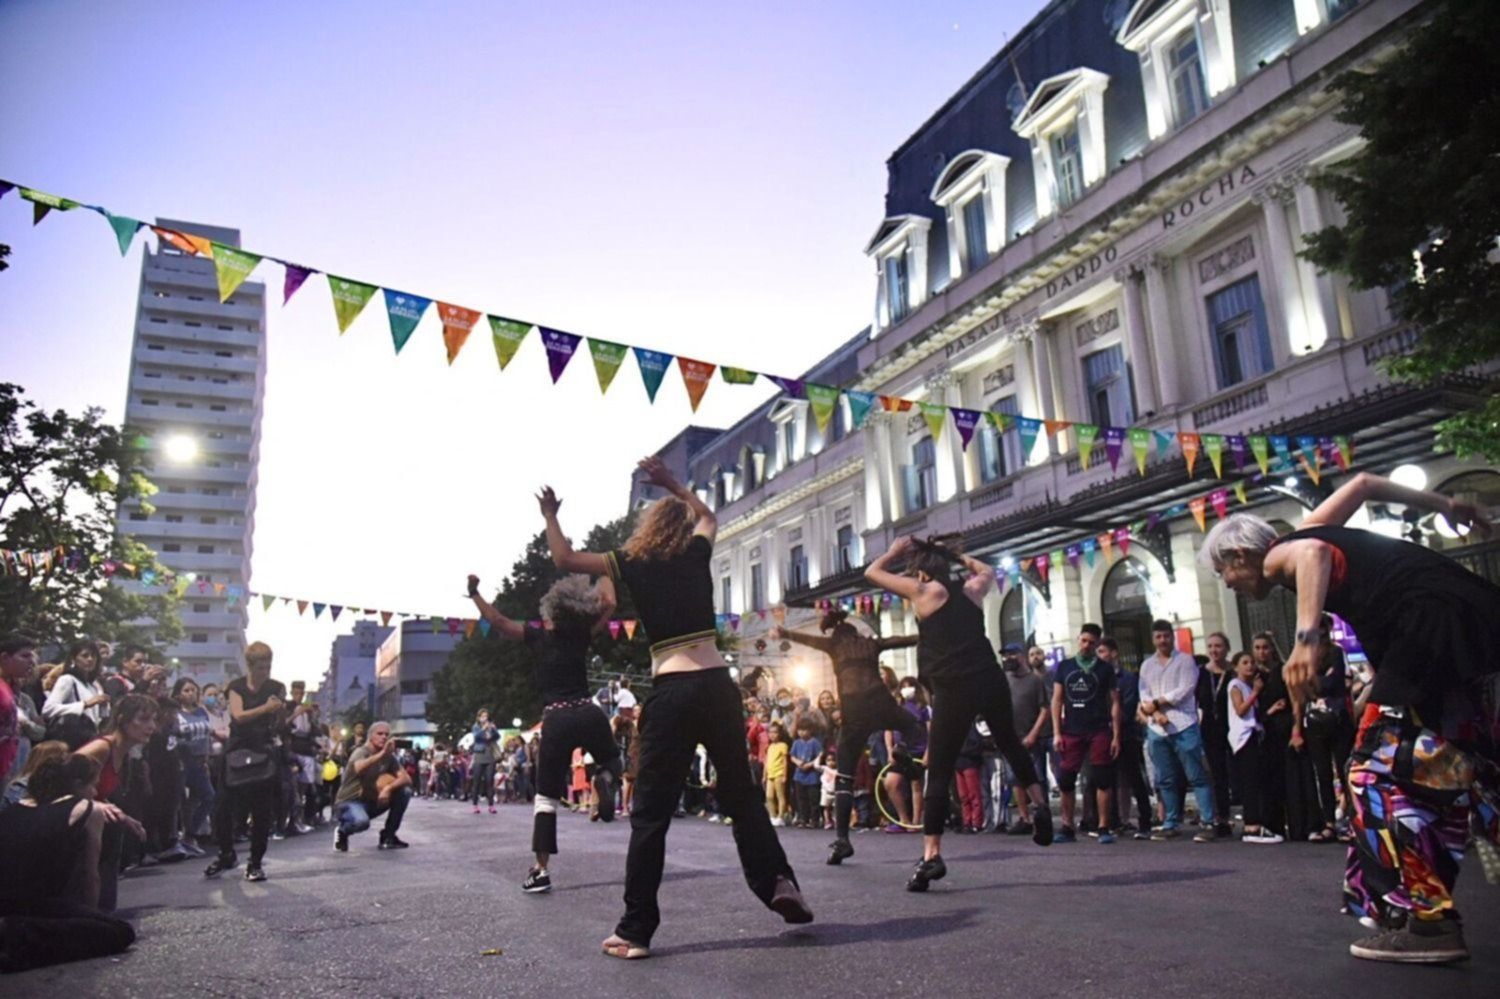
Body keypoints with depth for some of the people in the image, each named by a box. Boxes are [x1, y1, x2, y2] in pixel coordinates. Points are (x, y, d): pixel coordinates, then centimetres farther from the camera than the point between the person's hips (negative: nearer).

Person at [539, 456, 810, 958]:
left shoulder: (633, 564, 6)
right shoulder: (697, 553, 14)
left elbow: (565, 559, 10)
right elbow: (707, 516, 37)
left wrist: (550, 516, 23)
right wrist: (673, 484, 40)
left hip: (672, 692, -3)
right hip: (717, 685, 3)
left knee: (651, 813, 2)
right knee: (742, 795, 19)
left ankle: (635, 930, 4)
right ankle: (778, 882, 16)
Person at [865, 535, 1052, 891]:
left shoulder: (924, 591, 1)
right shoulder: (972, 588, 15)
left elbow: (872, 572, 10)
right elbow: (988, 570, 40)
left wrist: (896, 550, 24)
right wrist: (953, 554, 37)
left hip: (954, 690, -5)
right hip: (990, 680, 5)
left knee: (939, 772, -1)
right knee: (1010, 743, 32)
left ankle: (931, 855, -6)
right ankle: (1039, 805, 31)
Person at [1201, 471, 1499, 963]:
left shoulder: (1277, 556, -2)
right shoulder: (1303, 534, 23)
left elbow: (1313, 553, -26)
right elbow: (1361, 484, 34)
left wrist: (1306, 637, -38)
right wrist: (1443, 505, 38)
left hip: (1432, 619, -10)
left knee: (1381, 769, -8)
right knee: (1443, 768, 19)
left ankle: (1424, 920, -8)